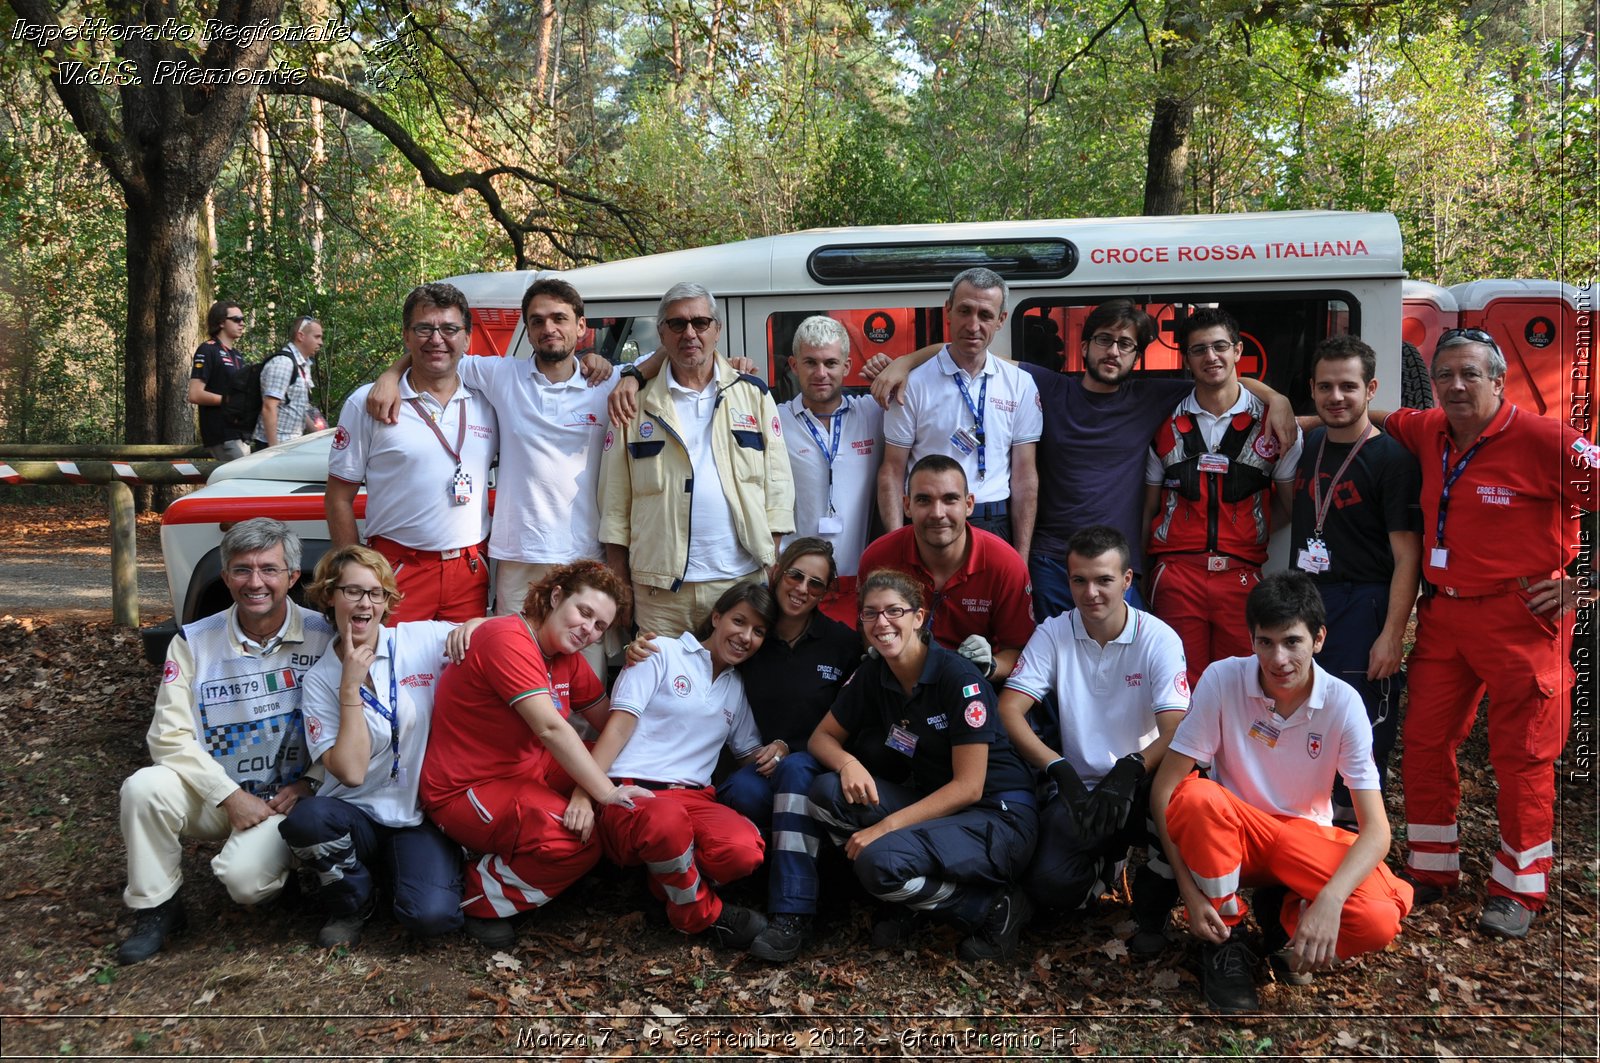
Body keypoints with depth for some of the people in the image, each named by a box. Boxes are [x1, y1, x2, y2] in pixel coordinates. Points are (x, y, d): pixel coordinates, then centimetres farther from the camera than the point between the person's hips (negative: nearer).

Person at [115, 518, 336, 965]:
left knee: (245, 878, -28)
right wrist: (230, 796, -15)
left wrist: (308, 784, -14)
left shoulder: (323, 637, -8)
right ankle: (156, 908, -4)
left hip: (288, 798, -3)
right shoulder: (194, 642, -4)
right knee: (144, 788, -26)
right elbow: (170, 736, -8)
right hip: (212, 796, 3)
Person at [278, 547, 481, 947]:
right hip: (358, 815, 1)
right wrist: (351, 687, -14)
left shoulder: (423, 639, -1)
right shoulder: (320, 679, 1)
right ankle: (352, 902, -1)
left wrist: (475, 625, -15)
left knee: (431, 915, -27)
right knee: (306, 819, -34)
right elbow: (351, 772, -11)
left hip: (423, 817, -1)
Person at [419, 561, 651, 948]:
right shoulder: (507, 639, -21)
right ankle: (480, 896, -4)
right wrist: (605, 793, -31)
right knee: (581, 839, -28)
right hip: (466, 792, -10)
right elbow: (551, 728, -30)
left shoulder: (567, 657, 7)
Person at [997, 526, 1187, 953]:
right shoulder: (1052, 634, -3)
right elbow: (1008, 711, -11)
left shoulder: (1159, 639, -8)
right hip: (1078, 788, 1)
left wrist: (1130, 770, -36)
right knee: (1051, 885, -25)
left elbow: (1175, 734, -17)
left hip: (1139, 787, -1)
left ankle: (1151, 910, -5)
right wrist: (1060, 770, -24)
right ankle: (1111, 859, 15)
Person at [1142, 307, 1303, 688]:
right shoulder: (1166, 424, 9)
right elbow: (1149, 507, 11)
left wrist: (1250, 534, -1)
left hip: (1241, 575, 0)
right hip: (1176, 574, 1)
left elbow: (1287, 505, 12)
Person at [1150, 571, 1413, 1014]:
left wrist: (1329, 899, -37)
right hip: (1232, 833, -1)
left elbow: (1375, 827, -19)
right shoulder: (1222, 680, -19)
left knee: (1379, 921, -29)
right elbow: (1164, 788, -17)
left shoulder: (1342, 703, -17)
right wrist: (1190, 891, -24)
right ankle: (1225, 940, -11)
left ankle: (1287, 917, 7)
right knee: (1196, 797, -36)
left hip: (1307, 839, 1)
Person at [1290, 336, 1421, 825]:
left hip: (1363, 608, -6)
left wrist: (1392, 635, -18)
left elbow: (1407, 556, -12)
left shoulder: (1392, 459, -9)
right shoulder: (1307, 446, 10)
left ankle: (1352, 824, 13)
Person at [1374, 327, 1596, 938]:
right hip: (1442, 614, 7)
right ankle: (1431, 870, 26)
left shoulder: (1541, 441, -14)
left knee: (1522, 754, 3)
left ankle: (1518, 889, 18)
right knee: (1425, 742, 11)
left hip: (1520, 619, -6)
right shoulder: (1429, 433, 7)